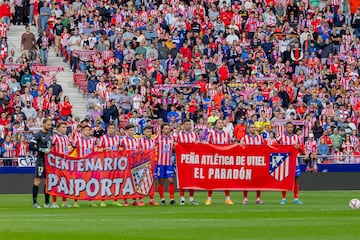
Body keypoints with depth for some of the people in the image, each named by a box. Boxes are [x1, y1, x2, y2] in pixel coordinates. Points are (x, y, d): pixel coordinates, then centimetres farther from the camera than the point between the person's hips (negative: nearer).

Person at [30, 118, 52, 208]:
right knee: (38, 181, -7)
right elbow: (30, 146, -15)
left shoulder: (50, 134, 14)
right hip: (41, 160, -7)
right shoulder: (39, 134, -9)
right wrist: (42, 150, -20)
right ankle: (34, 202, -4)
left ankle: (47, 202, 14)